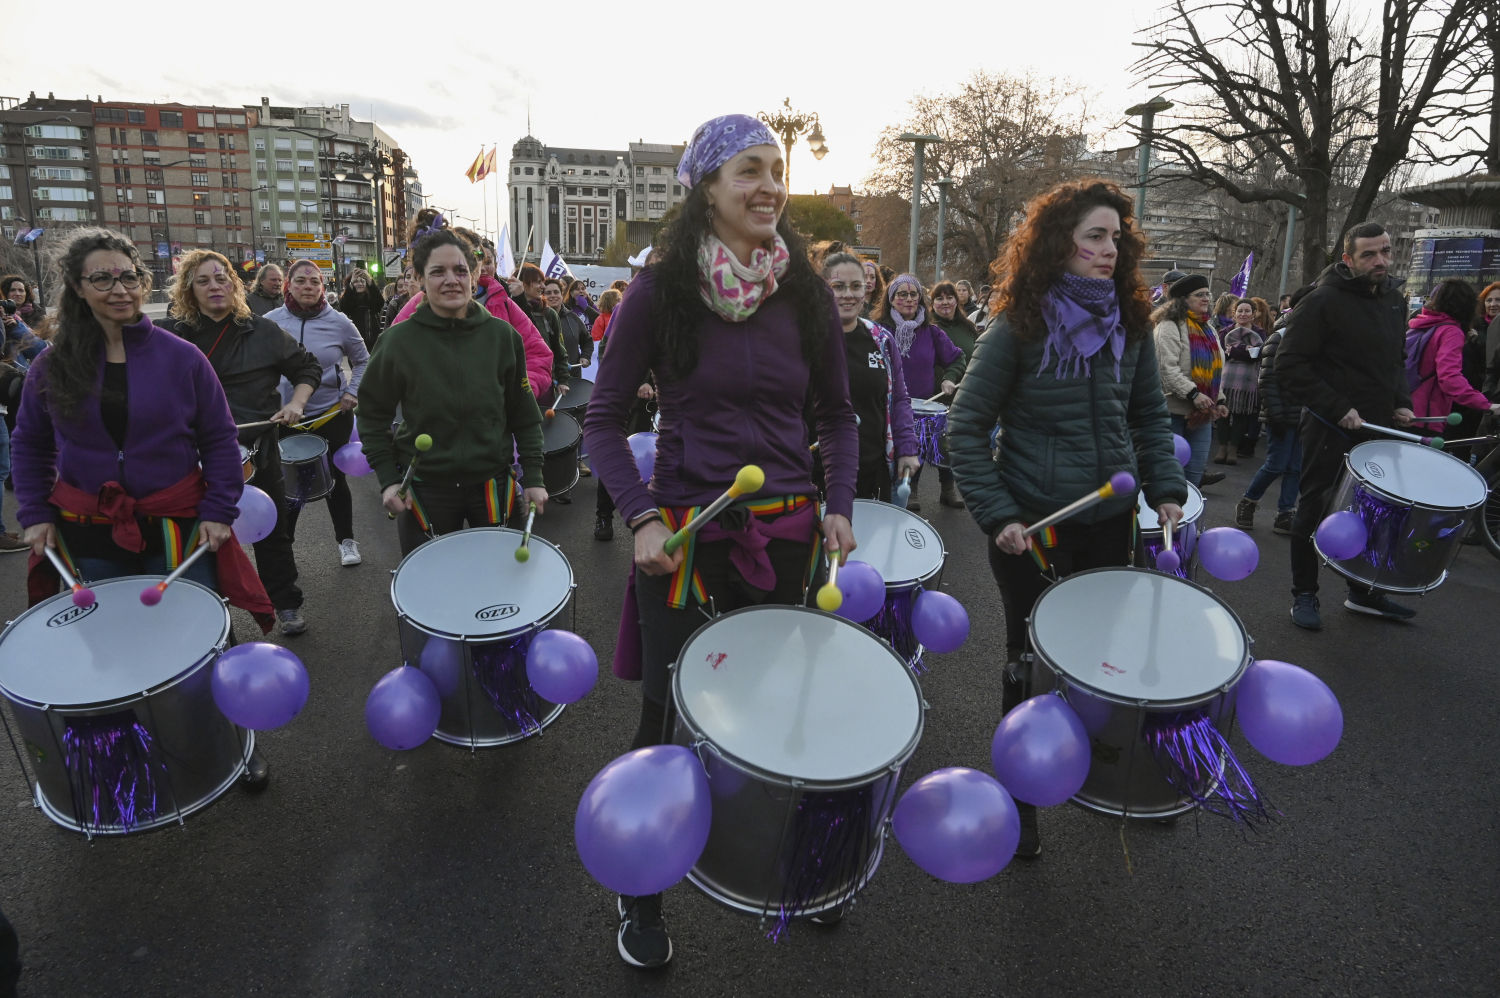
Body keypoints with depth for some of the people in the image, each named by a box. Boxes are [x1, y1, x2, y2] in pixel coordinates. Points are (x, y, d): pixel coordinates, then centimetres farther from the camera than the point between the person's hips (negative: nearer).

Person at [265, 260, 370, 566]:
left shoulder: (339, 322, -6)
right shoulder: (270, 322, -3)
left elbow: (362, 361, 8)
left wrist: (352, 392, -4)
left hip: (332, 415, -1)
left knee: (334, 479, 11)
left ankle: (346, 540, 27)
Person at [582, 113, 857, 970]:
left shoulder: (806, 294, 3)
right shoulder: (659, 294, -6)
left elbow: (836, 413, 11)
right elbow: (605, 420, -2)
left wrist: (841, 503, -2)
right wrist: (640, 517, -15)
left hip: (786, 531, 3)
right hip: (685, 534, -2)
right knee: (669, 714, 6)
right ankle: (643, 894, 32)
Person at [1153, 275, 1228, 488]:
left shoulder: (1207, 328, 18)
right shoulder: (1170, 326, -10)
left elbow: (1215, 370, 23)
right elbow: (1168, 368, -20)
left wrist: (1219, 400, 16)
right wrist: (1193, 394, -26)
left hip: (1202, 413, 8)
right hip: (1175, 412, -8)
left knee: (1195, 471, 8)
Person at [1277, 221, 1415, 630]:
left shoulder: (1395, 299, 11)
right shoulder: (1324, 301, -11)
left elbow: (1397, 360, 23)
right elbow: (1290, 365, -16)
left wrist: (1401, 402, 6)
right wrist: (1338, 409, -20)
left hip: (1378, 427, 7)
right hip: (1330, 429, -7)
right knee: (1316, 510, 2)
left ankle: (1362, 592, 26)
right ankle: (1304, 595, 13)